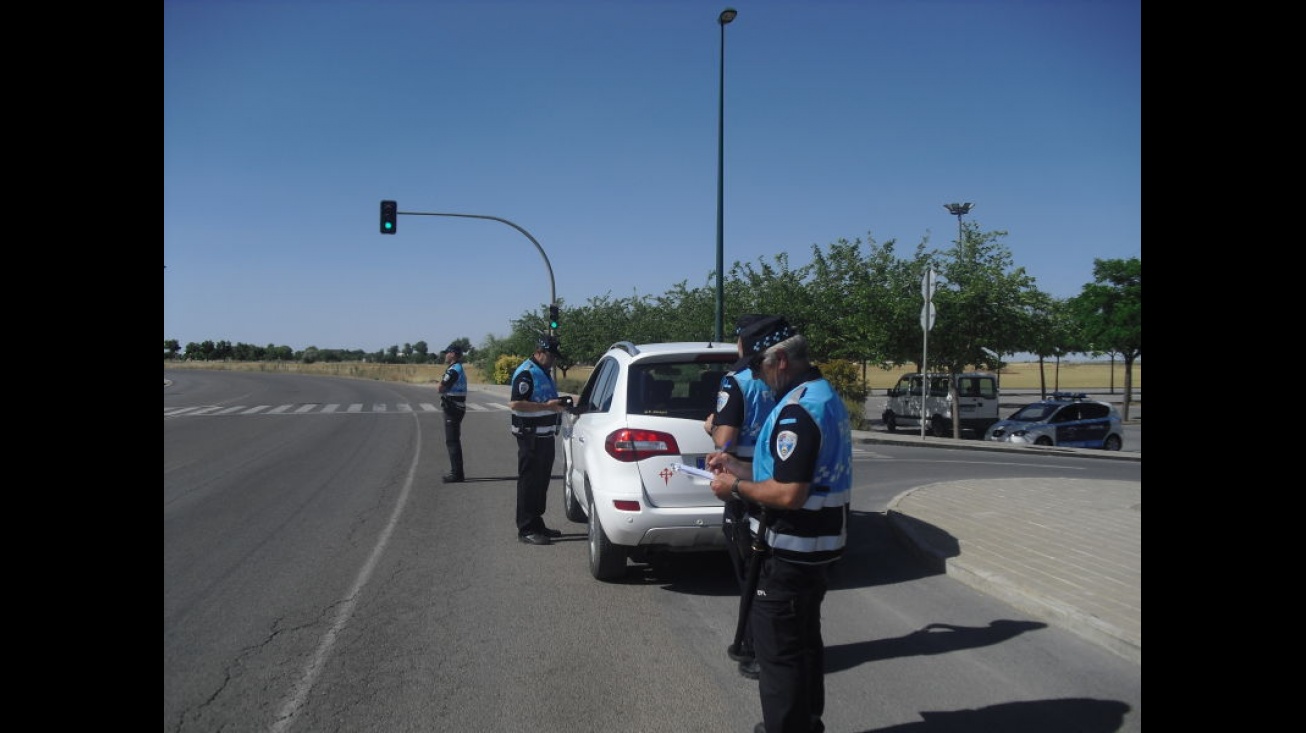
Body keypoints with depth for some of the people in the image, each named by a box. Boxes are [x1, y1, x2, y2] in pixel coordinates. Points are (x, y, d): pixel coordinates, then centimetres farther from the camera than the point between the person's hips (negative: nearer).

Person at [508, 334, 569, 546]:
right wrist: (546, 406, -25)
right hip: (530, 435, -10)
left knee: (542, 481, 16)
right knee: (529, 482, -4)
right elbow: (515, 403, -23)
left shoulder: (545, 372, 16)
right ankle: (526, 530, 1)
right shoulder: (526, 373, -15)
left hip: (545, 435, 10)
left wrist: (558, 403, 8)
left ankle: (537, 524, 26)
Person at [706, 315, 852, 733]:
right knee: (803, 640, 23)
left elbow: (789, 494, -28)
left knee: (778, 650, 1)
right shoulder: (824, 395, 10)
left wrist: (736, 487, -14)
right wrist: (738, 467, 12)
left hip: (790, 550, -11)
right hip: (815, 543, 11)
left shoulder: (799, 409, -24)